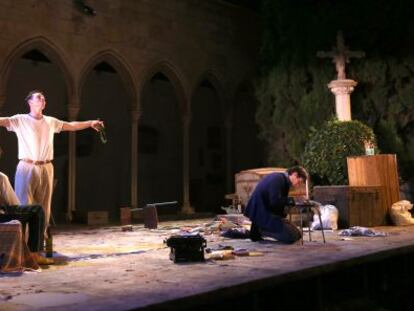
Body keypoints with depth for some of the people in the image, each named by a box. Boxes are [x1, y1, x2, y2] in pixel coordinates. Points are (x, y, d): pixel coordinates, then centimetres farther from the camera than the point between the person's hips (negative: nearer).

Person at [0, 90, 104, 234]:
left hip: (46, 168, 5)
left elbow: (71, 125, 22)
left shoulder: (51, 121, 13)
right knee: (24, 206, -6)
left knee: (44, 206, 9)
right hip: (27, 168, -5)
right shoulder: (20, 120, -1)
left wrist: (90, 123, 20)